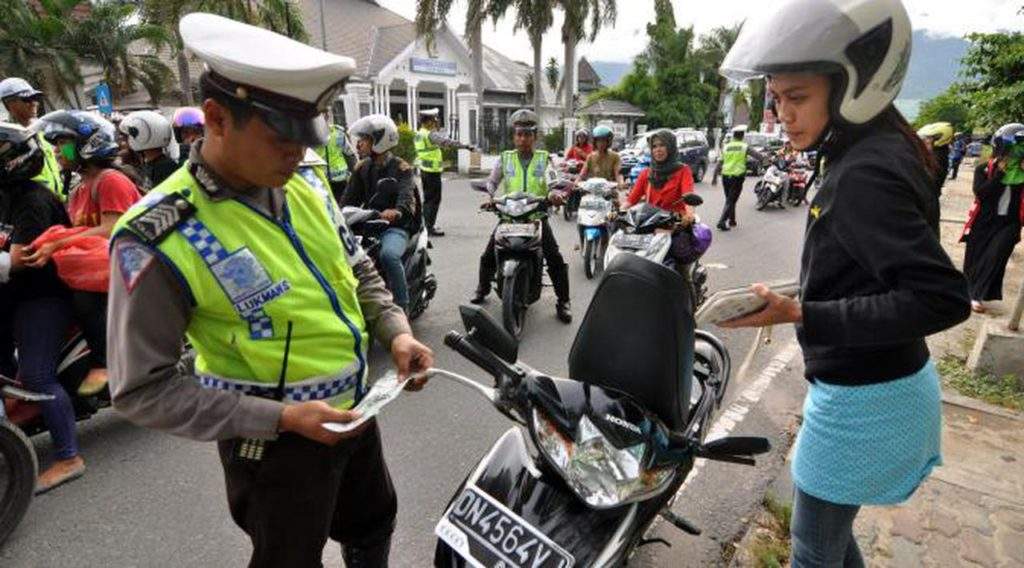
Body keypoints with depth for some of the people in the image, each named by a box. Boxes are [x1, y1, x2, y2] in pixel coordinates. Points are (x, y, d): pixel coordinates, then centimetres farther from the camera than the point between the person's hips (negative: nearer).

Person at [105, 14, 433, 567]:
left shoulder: (306, 190, -4)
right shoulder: (157, 238, -23)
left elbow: (358, 271, 9)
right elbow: (143, 387, -19)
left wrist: (395, 332, -8)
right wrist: (279, 418, -24)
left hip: (354, 410, 6)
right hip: (274, 442, -6)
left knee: (373, 524, 29)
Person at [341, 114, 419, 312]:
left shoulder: (401, 168, -6)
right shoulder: (362, 167, 13)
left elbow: (406, 195, -24)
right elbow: (351, 196, 5)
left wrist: (396, 211, -48)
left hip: (395, 225, -6)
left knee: (389, 255, -35)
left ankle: (402, 305, -21)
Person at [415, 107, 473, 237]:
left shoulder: (418, 134, 13)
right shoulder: (431, 134, -15)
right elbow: (447, 142, -25)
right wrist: (465, 146, -26)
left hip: (424, 170, 9)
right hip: (432, 171, -9)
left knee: (428, 198, 17)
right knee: (434, 199, -4)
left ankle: (427, 224, 24)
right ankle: (430, 227, -3)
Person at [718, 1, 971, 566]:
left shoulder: (864, 175, -25)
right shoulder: (877, 152, 4)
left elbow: (943, 297, -28)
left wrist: (800, 316, -32)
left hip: (862, 401, -9)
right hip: (878, 384, 9)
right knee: (829, 522, 27)